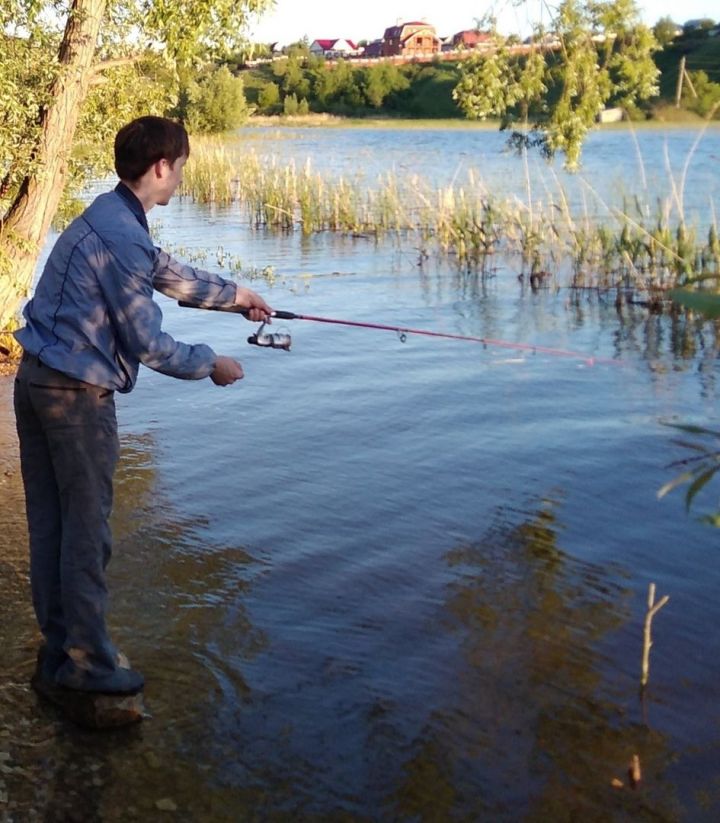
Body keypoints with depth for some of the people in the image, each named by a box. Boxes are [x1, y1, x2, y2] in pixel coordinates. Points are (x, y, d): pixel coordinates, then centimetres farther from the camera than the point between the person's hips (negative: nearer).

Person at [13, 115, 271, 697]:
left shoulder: (108, 217, 12)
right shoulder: (121, 237, -19)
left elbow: (168, 274, 28)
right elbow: (146, 343, -16)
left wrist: (235, 294, 36)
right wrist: (210, 365, -1)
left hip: (36, 381, 10)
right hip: (76, 393, -10)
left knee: (50, 523, 14)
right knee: (87, 529, 1)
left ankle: (58, 648, 26)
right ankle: (86, 660, 12)